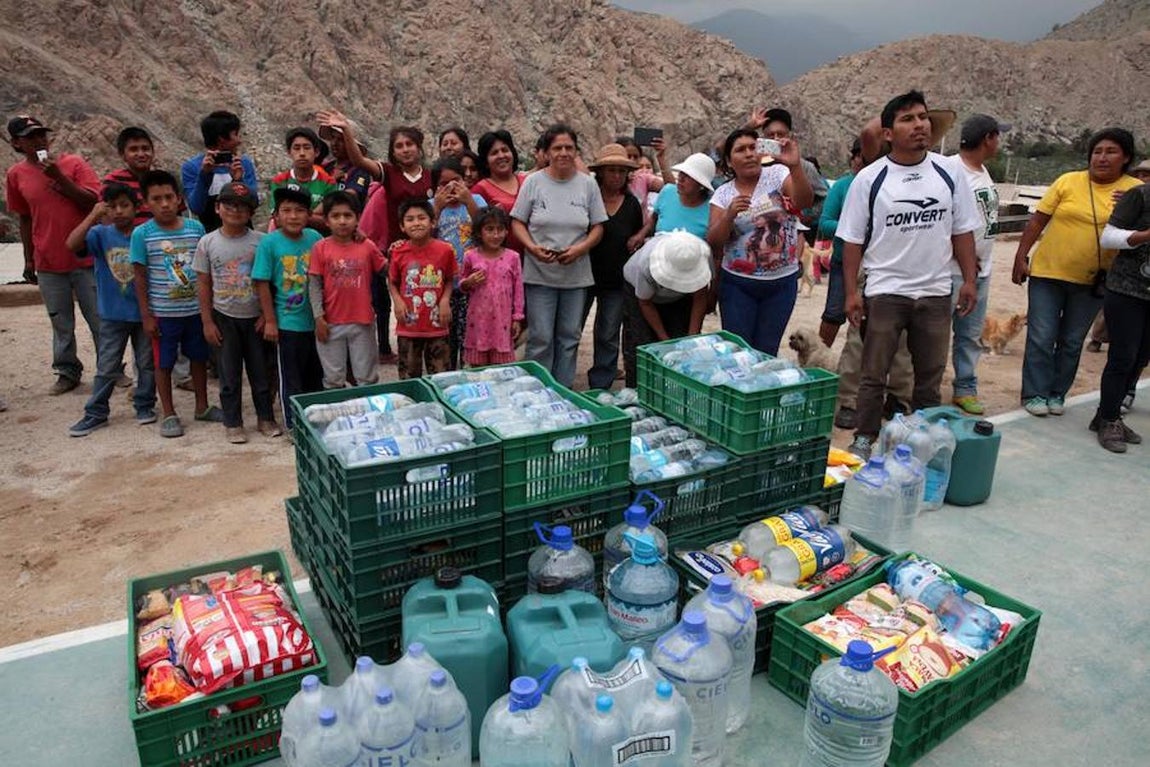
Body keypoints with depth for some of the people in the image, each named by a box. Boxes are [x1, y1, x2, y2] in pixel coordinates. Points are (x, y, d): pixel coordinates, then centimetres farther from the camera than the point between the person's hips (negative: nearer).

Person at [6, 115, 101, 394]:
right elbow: (25, 219, 13)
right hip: (48, 264, 2)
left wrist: (59, 177, -19)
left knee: (100, 319, 3)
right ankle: (67, 372, 21)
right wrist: (28, 261, 14)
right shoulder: (16, 175, 6)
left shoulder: (74, 163, -2)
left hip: (85, 258, -2)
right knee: (61, 324, 9)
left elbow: (94, 202, -11)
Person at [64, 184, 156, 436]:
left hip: (144, 311, 0)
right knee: (106, 367, 6)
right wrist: (93, 216, -23)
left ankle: (145, 406, 26)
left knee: (147, 363, 11)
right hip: (112, 314, 0)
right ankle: (96, 413, 15)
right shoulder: (101, 234, -5)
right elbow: (72, 244, -21)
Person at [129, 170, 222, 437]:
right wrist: (146, 315, -7)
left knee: (199, 357, 15)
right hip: (162, 312, -2)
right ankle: (169, 415, 21)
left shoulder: (196, 228, -2)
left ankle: (202, 406, 31)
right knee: (163, 363, 8)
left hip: (196, 309, 3)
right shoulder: (142, 234, -8)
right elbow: (140, 277, -5)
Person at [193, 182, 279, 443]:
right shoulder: (208, 242, -2)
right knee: (229, 373, 8)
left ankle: (266, 418, 23)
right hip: (224, 318, 0)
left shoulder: (259, 241, -5)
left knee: (260, 370, 9)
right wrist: (207, 321, -2)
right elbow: (203, 284, 1)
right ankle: (232, 423, 20)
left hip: (255, 317, 0)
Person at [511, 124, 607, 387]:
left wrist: (580, 249, -13)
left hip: (576, 275, 2)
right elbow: (517, 222, 1)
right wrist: (533, 247, -16)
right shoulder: (533, 182, 0)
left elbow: (598, 227, 5)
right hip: (540, 274, -2)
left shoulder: (588, 184, 5)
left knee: (569, 337, 10)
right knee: (541, 338, -1)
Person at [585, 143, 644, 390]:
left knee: (608, 337, 8)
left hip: (616, 280, 3)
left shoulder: (632, 203, 6)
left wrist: (635, 240, 3)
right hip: (584, 275, -3)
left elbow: (640, 232, 22)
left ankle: (600, 388, 19)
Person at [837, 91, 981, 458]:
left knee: (930, 376, 13)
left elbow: (962, 231, 8)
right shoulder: (869, 179, -6)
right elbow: (853, 240, -4)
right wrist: (851, 292, -8)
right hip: (884, 292, -3)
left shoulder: (949, 173, 3)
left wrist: (969, 280, 3)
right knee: (873, 374, 3)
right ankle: (864, 440, 16)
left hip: (936, 292, 3)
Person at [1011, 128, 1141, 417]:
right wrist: (1020, 257, -4)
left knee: (1072, 342, 11)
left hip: (1091, 282, 1)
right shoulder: (1068, 181, -3)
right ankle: (1035, 394, 11)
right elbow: (1037, 220, -1)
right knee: (1041, 337, 0)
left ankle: (1057, 393, 24)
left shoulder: (1136, 191, 0)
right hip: (1048, 273, -1)